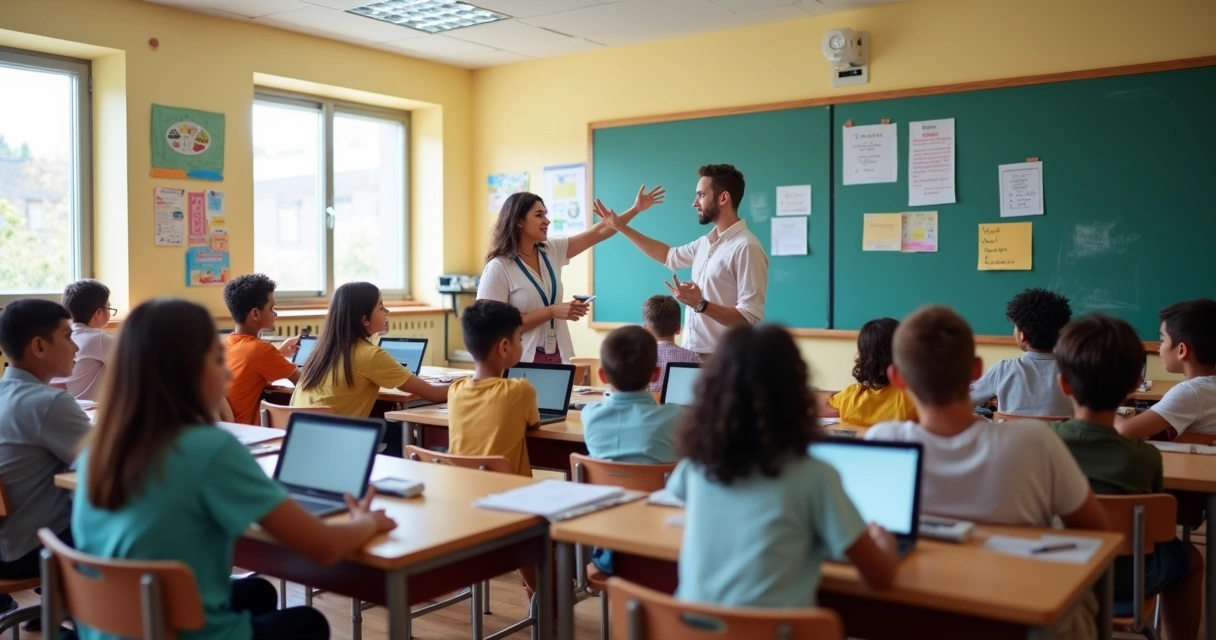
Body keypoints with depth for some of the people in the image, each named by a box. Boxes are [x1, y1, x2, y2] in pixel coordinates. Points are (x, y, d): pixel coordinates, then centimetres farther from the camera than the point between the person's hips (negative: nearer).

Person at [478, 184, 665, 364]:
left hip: (557, 358, 6)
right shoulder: (498, 268, -12)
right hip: (521, 364, -6)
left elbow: (598, 233, 11)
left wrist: (636, 208, 8)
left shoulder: (551, 251, 6)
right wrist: (551, 311, -18)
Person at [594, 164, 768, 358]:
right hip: (692, 355, 8)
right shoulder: (706, 243, 10)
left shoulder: (746, 248, -17)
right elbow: (669, 255, 28)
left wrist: (700, 304, -28)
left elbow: (750, 317, -22)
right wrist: (622, 227, 25)